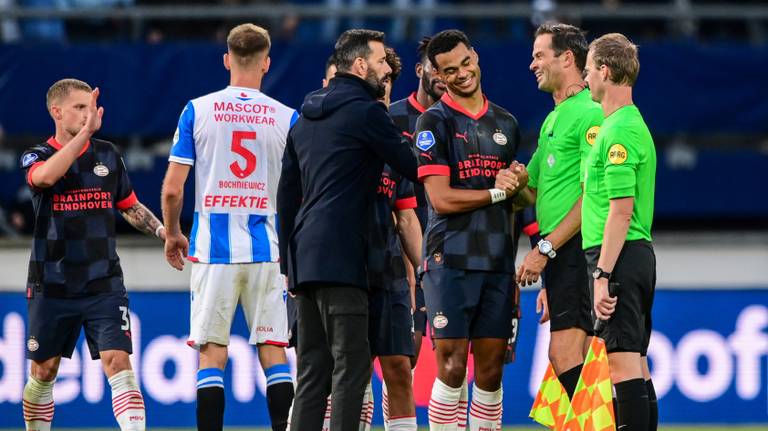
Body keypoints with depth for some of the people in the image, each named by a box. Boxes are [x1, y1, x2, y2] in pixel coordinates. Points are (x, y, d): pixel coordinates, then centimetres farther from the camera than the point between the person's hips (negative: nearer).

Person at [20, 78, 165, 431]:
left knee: (118, 363, -14)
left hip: (104, 285, 1)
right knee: (43, 372, 10)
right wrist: (85, 133, -34)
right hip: (51, 288, -1)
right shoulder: (37, 156, -3)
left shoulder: (107, 155, 7)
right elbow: (45, 176, -29)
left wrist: (161, 230, 4)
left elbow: (130, 206, 21)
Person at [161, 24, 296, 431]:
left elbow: (172, 188, -2)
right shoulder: (287, 118, 0)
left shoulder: (197, 110, -1)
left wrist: (172, 234, 15)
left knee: (211, 354, 3)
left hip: (213, 248, 0)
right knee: (273, 350, 5)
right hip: (266, 251, 0)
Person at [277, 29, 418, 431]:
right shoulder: (365, 111, -6)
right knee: (351, 365, -10)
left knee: (312, 369, 9)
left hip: (304, 258, 9)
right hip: (340, 260, -9)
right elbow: (413, 169, -3)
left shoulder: (306, 118, 19)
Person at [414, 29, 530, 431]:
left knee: (490, 371, 4)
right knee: (452, 368, -8)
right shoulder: (435, 122, -3)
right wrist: (497, 191, -3)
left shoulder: (505, 122, 15)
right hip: (451, 260, -5)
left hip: (498, 262, 5)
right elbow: (441, 199, -11)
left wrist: (521, 183, -1)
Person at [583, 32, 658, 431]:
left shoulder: (620, 131, -14)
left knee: (624, 361, -12)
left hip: (618, 257, -10)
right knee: (636, 364, 11)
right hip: (638, 256, 10)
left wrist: (603, 274, -21)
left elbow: (621, 210, -20)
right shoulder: (632, 123, 17)